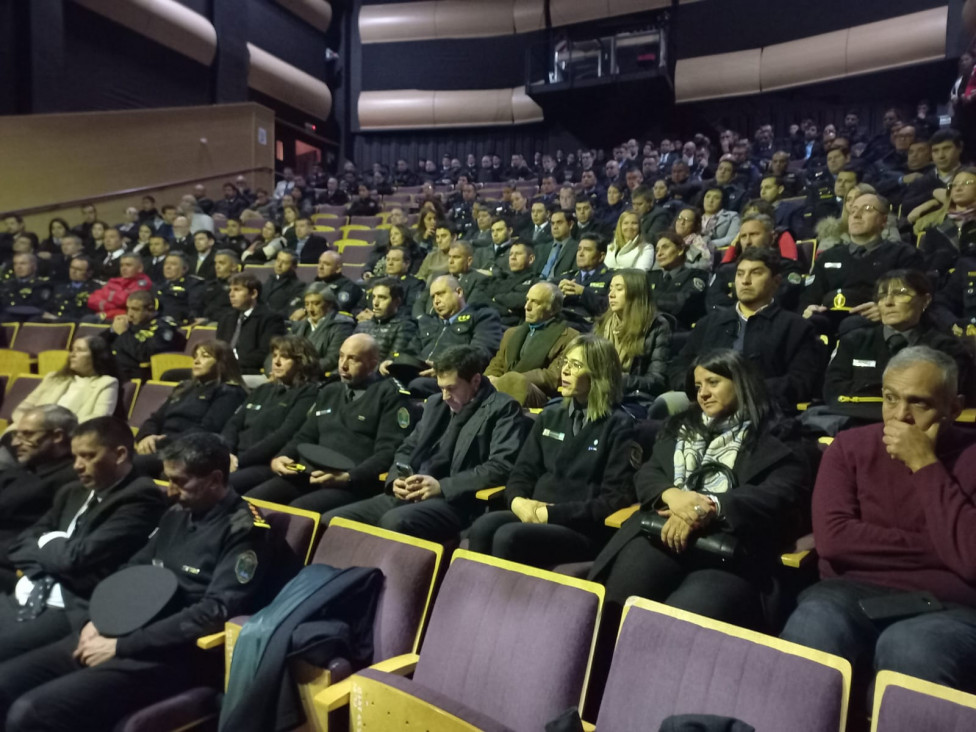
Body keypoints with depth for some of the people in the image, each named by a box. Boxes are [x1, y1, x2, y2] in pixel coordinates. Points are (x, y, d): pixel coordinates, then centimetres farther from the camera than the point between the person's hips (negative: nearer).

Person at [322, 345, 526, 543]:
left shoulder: (502, 409, -1)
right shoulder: (435, 403, 20)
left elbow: (502, 467, -13)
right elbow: (407, 449, 24)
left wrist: (442, 486, -18)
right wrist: (396, 479, 1)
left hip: (455, 502, -7)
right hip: (408, 497, 7)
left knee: (395, 521, -35)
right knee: (332, 520, -9)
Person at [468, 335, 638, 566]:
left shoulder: (618, 426, -1)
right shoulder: (550, 416, 17)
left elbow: (616, 499, -8)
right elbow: (522, 471, 16)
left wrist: (553, 514, -14)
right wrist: (518, 501, -8)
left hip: (584, 529, -5)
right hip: (536, 517, 5)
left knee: (508, 537, -32)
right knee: (482, 527, -27)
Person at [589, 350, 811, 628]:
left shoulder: (774, 443, 13)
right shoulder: (680, 427, 28)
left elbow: (779, 499, -4)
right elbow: (646, 474, 18)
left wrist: (710, 507, -19)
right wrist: (671, 494, -7)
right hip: (662, 530, 4)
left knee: (686, 617, -33)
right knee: (622, 597, -28)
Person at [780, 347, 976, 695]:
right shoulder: (851, 445, 7)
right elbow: (833, 538, -7)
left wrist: (925, 465, -12)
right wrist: (934, 549, -7)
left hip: (946, 609, -1)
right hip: (853, 593, 1)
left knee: (912, 650, -36)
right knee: (813, 627, -33)